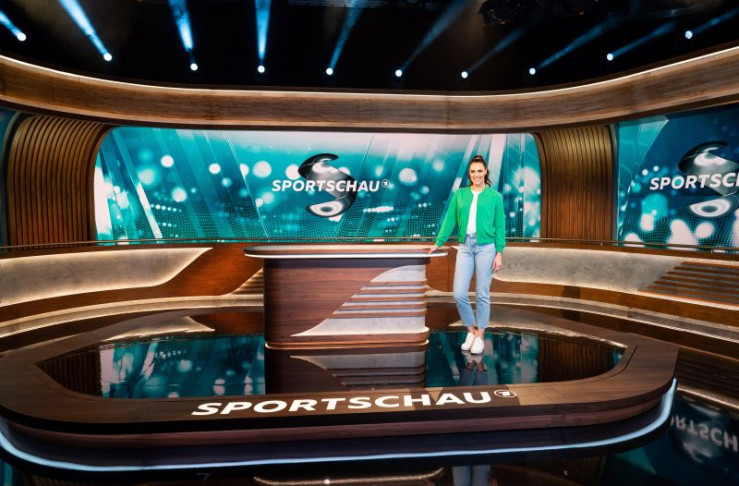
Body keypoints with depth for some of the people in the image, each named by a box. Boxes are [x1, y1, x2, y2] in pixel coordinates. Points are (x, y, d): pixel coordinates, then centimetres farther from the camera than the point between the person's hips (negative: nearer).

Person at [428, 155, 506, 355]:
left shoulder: (495, 196, 3)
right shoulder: (460, 194, 10)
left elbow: (500, 226, 2)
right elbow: (449, 220, 9)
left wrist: (499, 253, -5)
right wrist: (438, 243, 1)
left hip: (486, 247, -2)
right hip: (465, 247, 2)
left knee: (482, 294, 3)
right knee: (459, 293, -2)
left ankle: (480, 335, 19)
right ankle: (471, 329, 21)